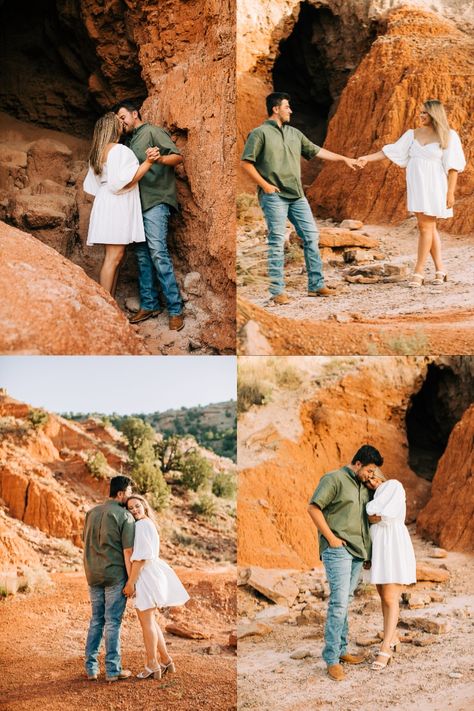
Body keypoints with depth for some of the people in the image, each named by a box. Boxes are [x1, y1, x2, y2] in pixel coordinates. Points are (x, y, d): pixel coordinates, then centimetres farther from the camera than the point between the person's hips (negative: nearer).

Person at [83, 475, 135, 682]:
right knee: (113, 622, 0)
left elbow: (86, 542, 14)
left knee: (96, 620, 14)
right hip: (115, 575, -6)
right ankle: (113, 670, 4)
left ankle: (91, 668, 14)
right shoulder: (125, 516, -11)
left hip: (93, 575, 6)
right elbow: (128, 551, -14)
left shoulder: (92, 513, 9)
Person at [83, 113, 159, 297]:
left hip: (106, 204, 10)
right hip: (116, 206, -10)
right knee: (114, 257, -11)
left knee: (114, 257, 10)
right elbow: (127, 180, -20)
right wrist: (148, 162, -22)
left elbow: (92, 185, 23)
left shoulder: (99, 152, 17)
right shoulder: (120, 150, -12)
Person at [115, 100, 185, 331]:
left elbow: (178, 156, -13)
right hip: (138, 203, 8)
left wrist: (160, 159, -31)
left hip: (156, 200, -8)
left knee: (157, 251, -16)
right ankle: (149, 305, 10)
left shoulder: (152, 132, -2)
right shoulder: (129, 141, 22)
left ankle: (175, 310, -15)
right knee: (142, 254, 6)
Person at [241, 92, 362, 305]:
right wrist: (264, 185, -13)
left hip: (297, 196, 7)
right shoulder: (260, 133, -3)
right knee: (277, 241, -7)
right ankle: (277, 291, -3)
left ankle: (316, 285, 12)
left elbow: (316, 151, 23)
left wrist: (344, 158, 21)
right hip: (274, 196, -7)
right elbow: (246, 163, -7)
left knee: (311, 237, 5)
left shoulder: (294, 133, 18)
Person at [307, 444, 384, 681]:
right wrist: (331, 538, -14)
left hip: (357, 551, 8)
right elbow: (313, 508, -14)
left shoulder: (364, 486, 16)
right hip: (338, 550, -8)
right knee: (338, 602, -11)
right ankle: (331, 659, -9)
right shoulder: (334, 479, -8)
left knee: (345, 602, 13)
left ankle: (341, 650, 21)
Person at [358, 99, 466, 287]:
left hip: (434, 187, -5)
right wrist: (367, 158, -1)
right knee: (429, 227, 8)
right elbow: (392, 151, 8)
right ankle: (440, 269, 16)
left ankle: (418, 272, -3)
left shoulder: (448, 136, -4)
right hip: (416, 186, 5)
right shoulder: (413, 134, 9)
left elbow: (453, 167, -7)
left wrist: (451, 192, -12)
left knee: (425, 226, -7)